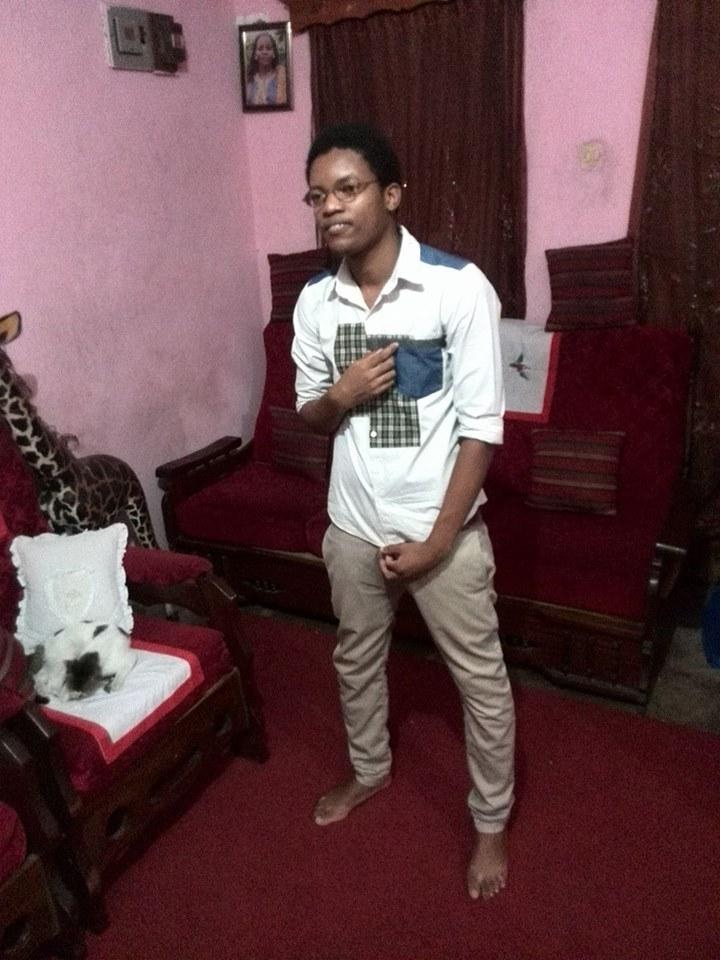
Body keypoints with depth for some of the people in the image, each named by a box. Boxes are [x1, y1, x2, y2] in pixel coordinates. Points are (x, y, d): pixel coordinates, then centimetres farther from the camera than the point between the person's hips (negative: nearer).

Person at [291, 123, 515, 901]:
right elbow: (309, 416, 8)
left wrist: (435, 541, -16)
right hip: (354, 523, 5)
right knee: (356, 656, 23)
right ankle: (370, 768, 52)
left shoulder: (460, 287, -16)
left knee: (480, 677, 11)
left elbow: (481, 427, -15)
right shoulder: (314, 301, -1)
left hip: (443, 525, -4)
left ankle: (491, 821, 35)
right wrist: (340, 394, -16)